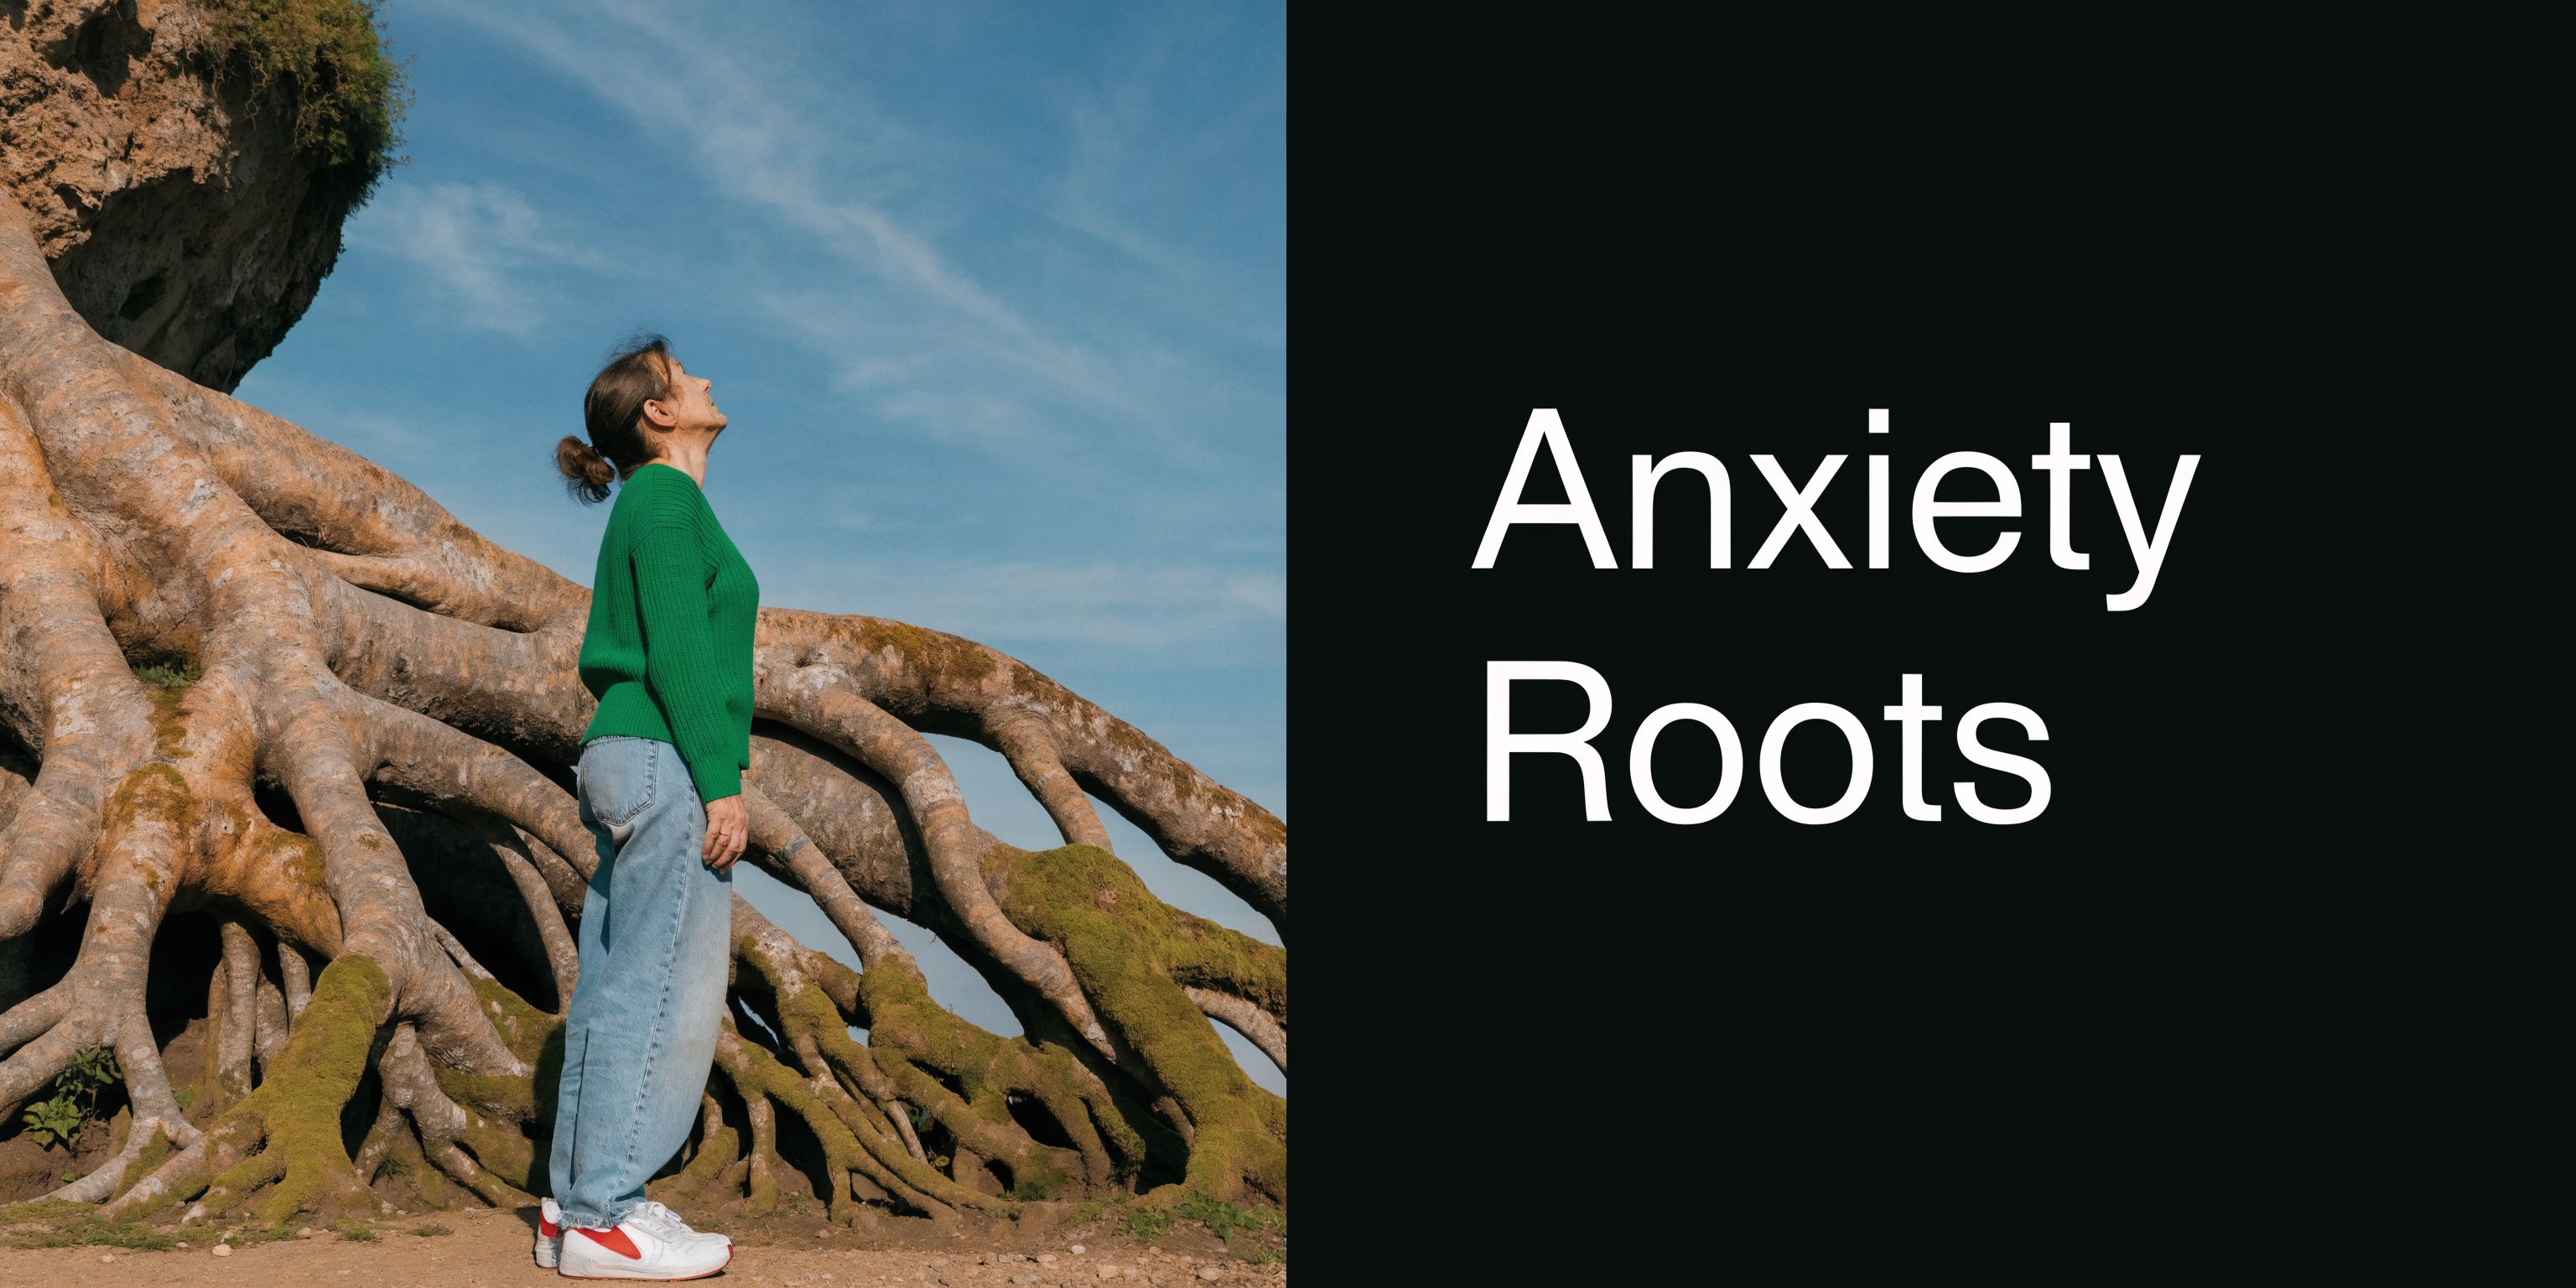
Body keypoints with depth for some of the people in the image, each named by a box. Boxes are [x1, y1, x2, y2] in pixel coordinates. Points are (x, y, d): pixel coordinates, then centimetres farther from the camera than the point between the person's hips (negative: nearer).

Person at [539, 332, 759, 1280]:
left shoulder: (646, 510, 21)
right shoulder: (668, 495, -7)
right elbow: (678, 647, -16)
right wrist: (722, 783, -19)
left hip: (628, 766, 10)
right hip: (669, 765, -10)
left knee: (615, 991, 9)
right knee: (663, 991, -9)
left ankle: (577, 1204, 12)